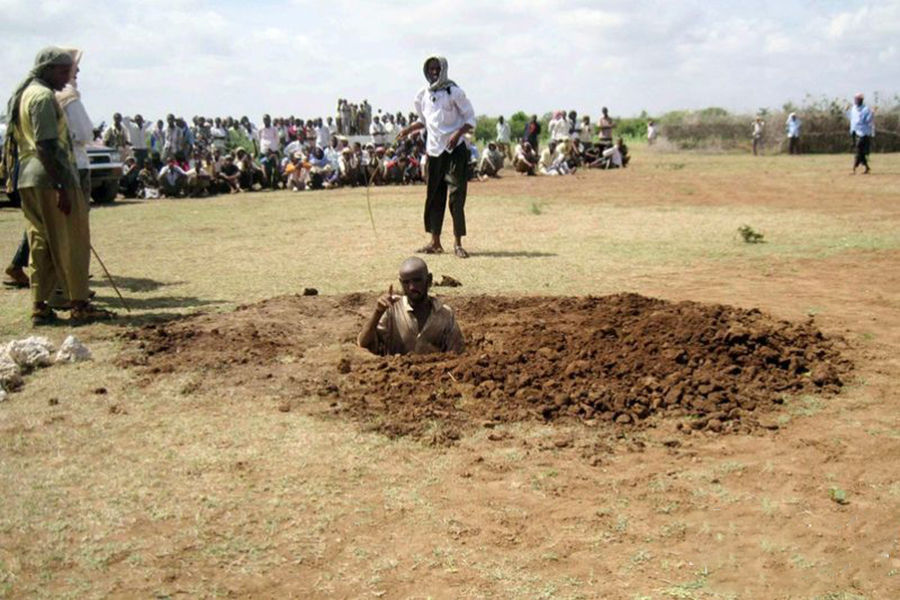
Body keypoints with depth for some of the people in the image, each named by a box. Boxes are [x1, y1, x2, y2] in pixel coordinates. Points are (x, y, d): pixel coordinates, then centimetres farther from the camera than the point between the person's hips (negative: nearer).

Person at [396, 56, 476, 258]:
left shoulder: (454, 92, -6)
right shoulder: (422, 95, 8)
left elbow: (470, 118, -4)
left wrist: (458, 133, -20)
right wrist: (409, 129, 8)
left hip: (455, 149, -5)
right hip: (434, 150, 5)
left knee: (456, 195, -7)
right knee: (434, 196, 8)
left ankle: (458, 243, -1)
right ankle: (435, 242, 16)